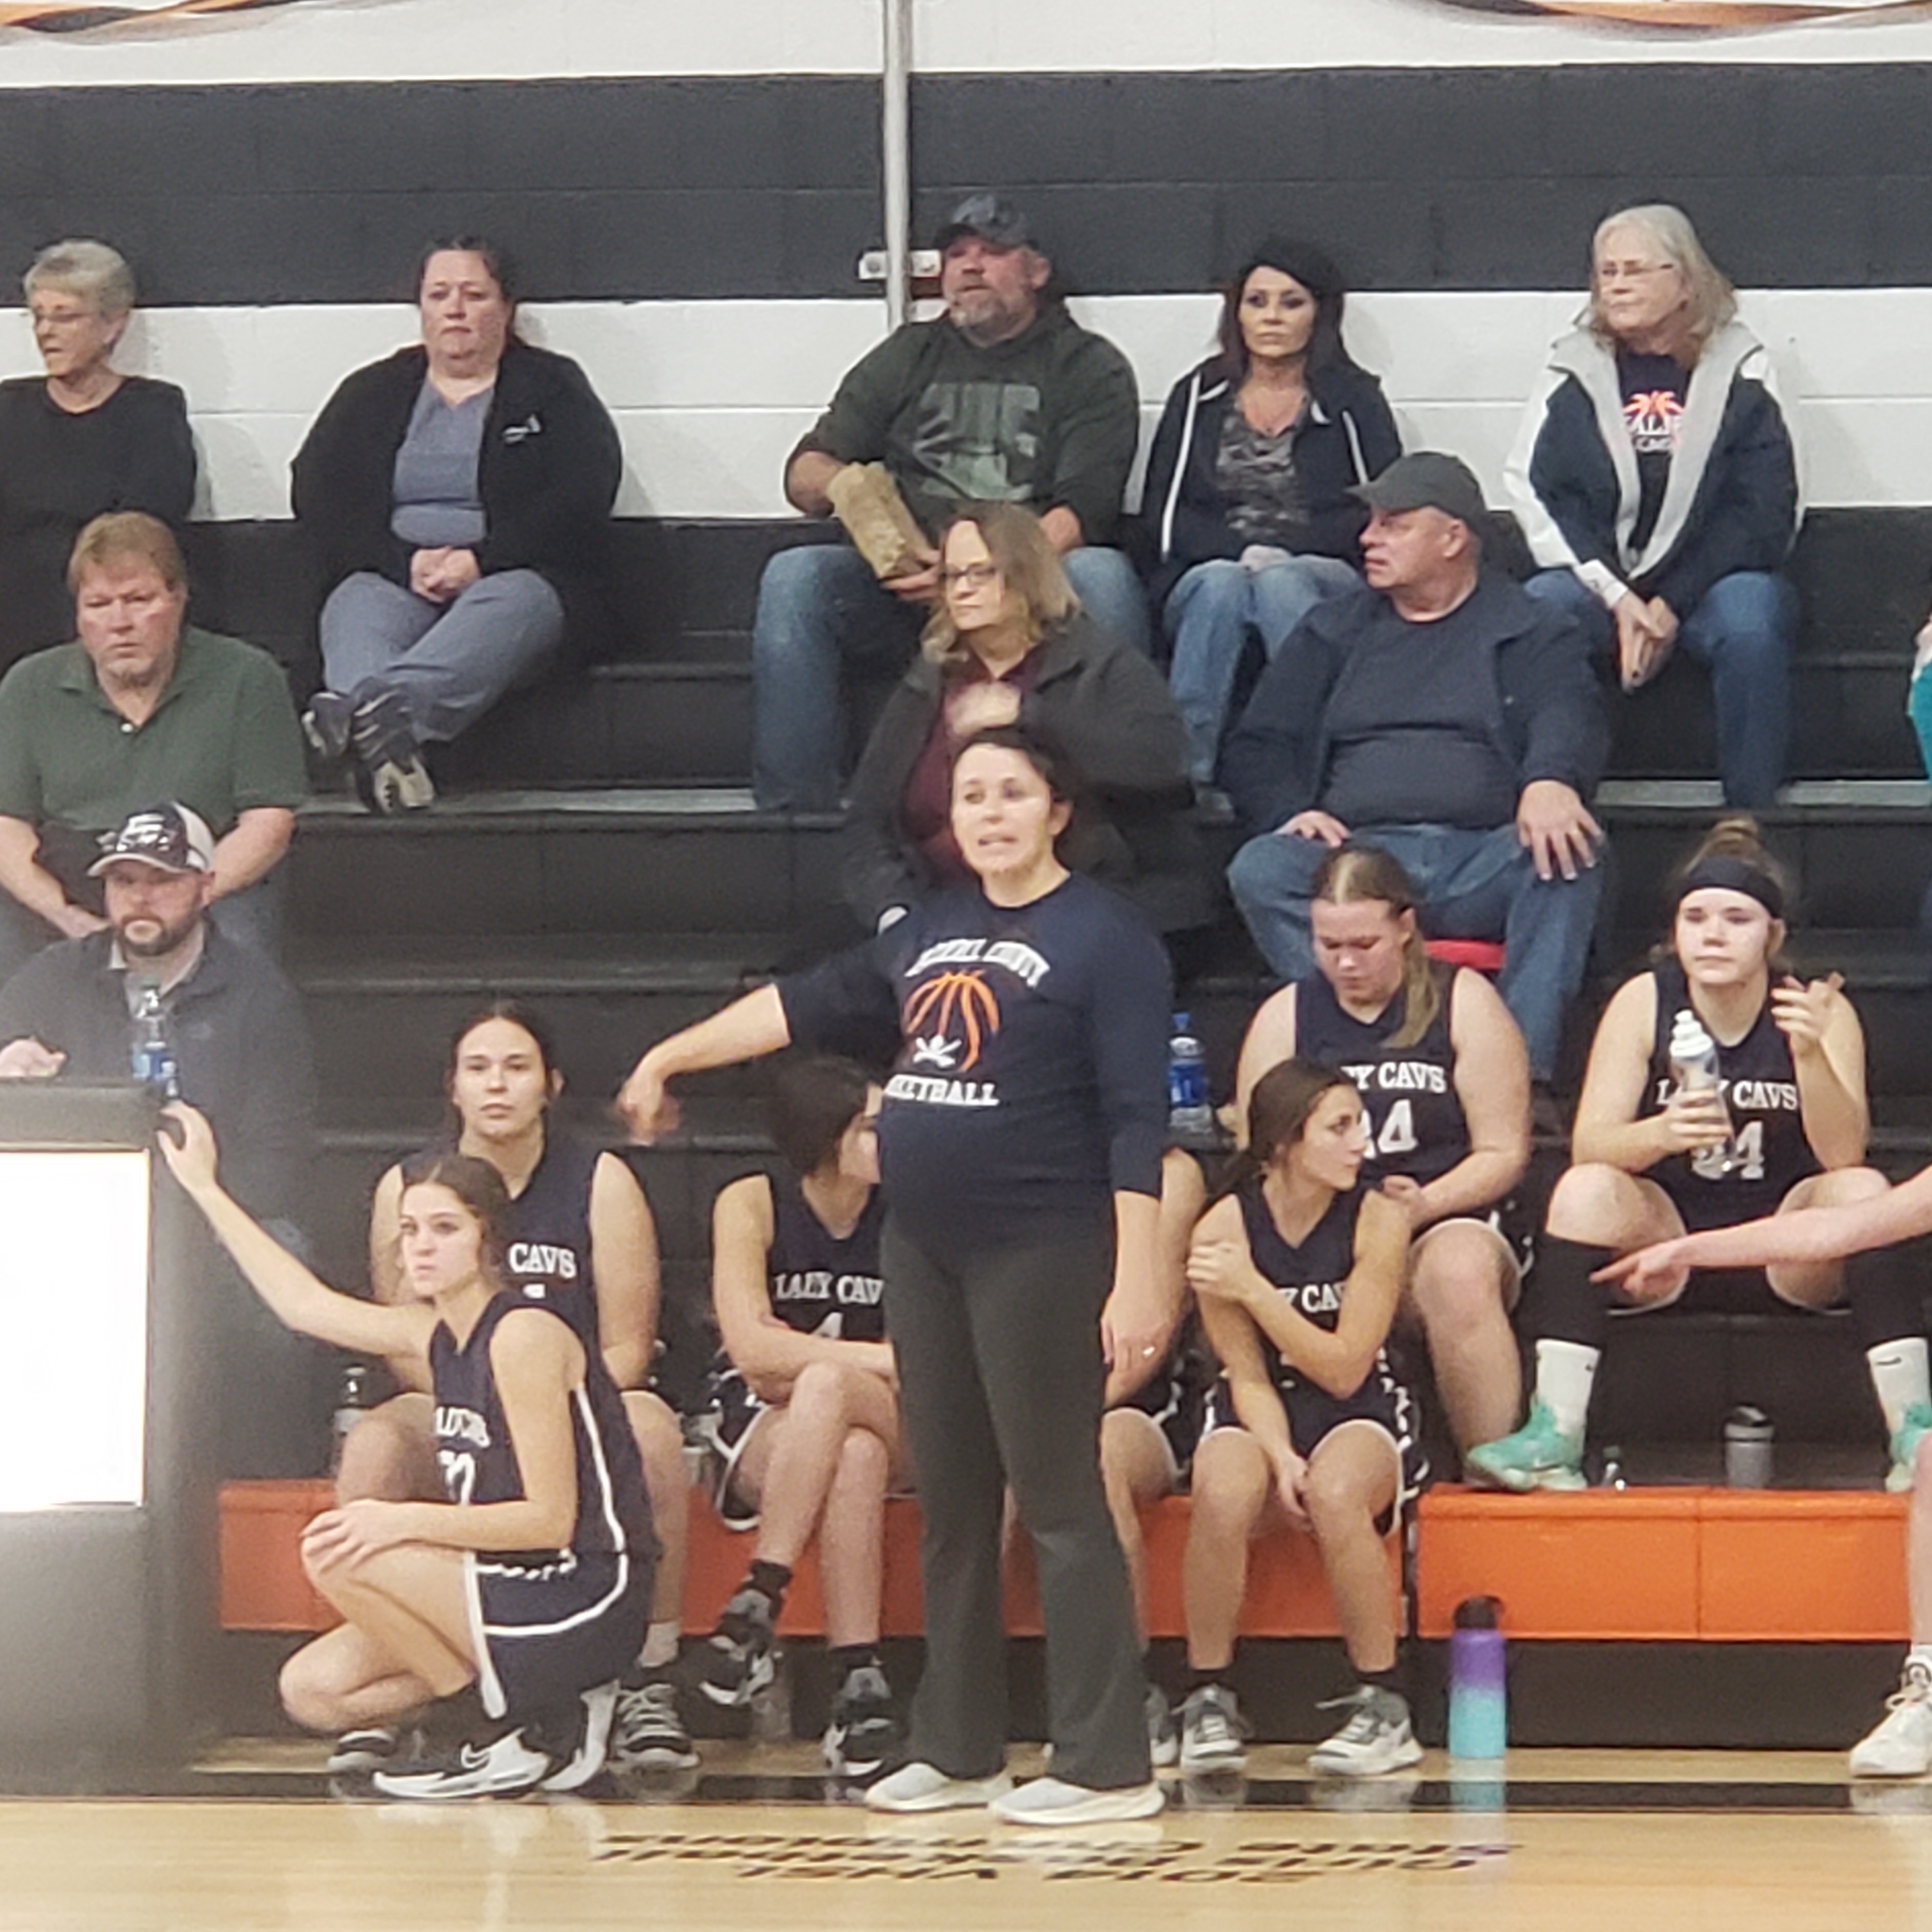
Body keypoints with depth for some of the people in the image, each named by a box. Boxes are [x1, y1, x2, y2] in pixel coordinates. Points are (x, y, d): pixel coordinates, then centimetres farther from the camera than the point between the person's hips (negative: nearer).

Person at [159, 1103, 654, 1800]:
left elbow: (550, 1520, -19)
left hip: (580, 1606, -9)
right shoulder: (436, 1334, 9)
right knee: (312, 1691, 3)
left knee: (338, 1553, -18)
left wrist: (405, 1522, -24)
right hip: (514, 1590, 9)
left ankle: (491, 1724, -6)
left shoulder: (524, 1335, -16)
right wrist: (204, 1188, 25)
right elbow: (305, 1304, 22)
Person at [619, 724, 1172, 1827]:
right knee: (950, 1506, 12)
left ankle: (1109, 1766, -4)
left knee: (1059, 1503, -7)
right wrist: (668, 1060, 29)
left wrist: (1137, 1279, -19)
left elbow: (1136, 1122, -13)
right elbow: (808, 1005, 25)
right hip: (924, 1249, 8)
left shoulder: (1105, 940, -7)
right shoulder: (932, 932, 14)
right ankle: (959, 1753, 20)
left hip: (1040, 1253, -7)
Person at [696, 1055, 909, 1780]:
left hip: (891, 1428, 1)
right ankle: (859, 1681, -38)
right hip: (754, 1428, -1)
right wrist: (885, 1359, -22)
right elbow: (752, 1348, -17)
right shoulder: (751, 1205, -6)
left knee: (825, 1386, -37)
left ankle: (759, 1603, -38)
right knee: (855, 1456, -37)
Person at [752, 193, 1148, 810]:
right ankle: (791, 813, -27)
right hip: (905, 585, 3)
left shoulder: (1089, 366, 9)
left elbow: (1084, 511, -5)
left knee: (1103, 576, -34)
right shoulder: (907, 355, 20)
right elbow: (804, 474, 14)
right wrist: (840, 486, -14)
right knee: (792, 577, -25)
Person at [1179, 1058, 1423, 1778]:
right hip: (1259, 1414, 1)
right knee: (1225, 1494, -35)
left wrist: (1254, 1291, -22)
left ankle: (1384, 1706, -22)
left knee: (1335, 1493, -36)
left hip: (1360, 1415, -1)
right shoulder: (1224, 1228, -10)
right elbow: (1249, 1374, -7)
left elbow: (1344, 1370, -14)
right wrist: (1278, 1456, -26)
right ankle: (1208, 1700, -16)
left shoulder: (1378, 1220, -11)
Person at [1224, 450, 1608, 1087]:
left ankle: (1523, 1067, -40)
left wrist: (1550, 782, -30)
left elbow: (1567, 717, -5)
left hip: (1486, 859, -2)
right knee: (1261, 870, -29)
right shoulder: (1335, 630, 25)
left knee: (1568, 852, -34)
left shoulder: (1530, 630, 16)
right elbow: (1257, 748, 19)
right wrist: (1289, 812, -6)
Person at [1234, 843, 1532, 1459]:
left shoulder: (1463, 1003, 8)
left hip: (1450, 1226, -1)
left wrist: (1424, 1204, -15)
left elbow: (1503, 1153, 4)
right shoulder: (1283, 1019, 15)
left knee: (1460, 1268, -39)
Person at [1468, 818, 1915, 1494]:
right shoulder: (1645, 1002, -7)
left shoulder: (1819, 1012, -8)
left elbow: (1842, 1154, -19)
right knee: (1584, 1189, -28)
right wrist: (1663, 1133, -37)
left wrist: (1810, 1053, -36)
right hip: (1665, 1239, 0)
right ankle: (1554, 1438, -34)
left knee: (1862, 1189, -28)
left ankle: (1913, 1434, -32)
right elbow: (1589, 1147, -15)